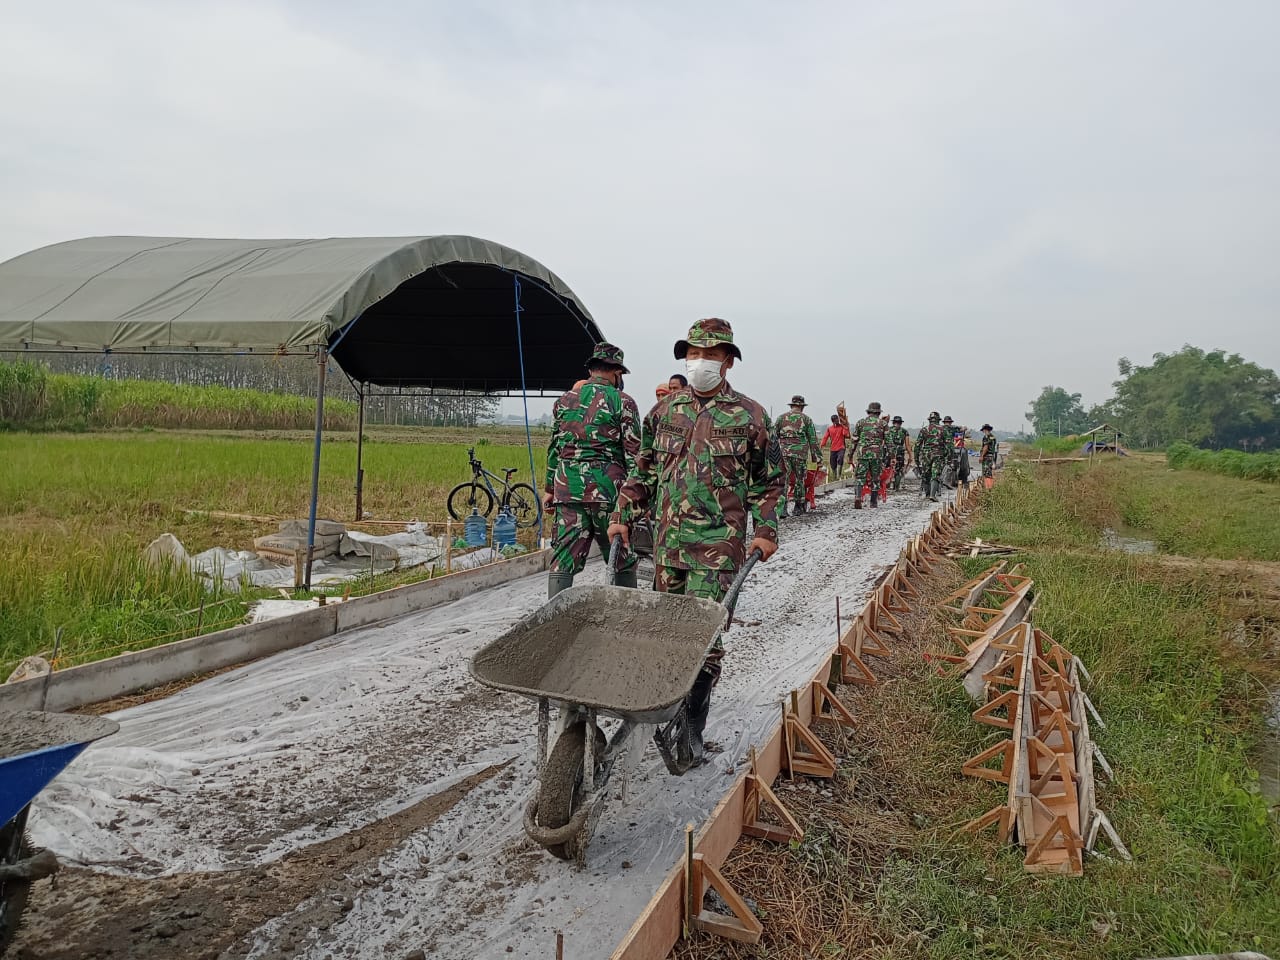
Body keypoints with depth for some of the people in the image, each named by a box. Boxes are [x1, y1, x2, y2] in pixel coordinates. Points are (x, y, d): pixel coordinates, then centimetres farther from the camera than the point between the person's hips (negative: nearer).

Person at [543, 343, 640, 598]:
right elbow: (633, 453, -4)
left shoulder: (564, 401, 13)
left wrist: (550, 488, 21)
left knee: (563, 560, 4)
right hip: (607, 488, -4)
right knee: (623, 561, 9)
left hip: (567, 488, 4)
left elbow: (553, 448, 16)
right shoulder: (622, 402, -1)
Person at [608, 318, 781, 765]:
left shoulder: (749, 416, 1)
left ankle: (692, 727, 1)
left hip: (718, 543, -4)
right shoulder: (665, 410, 10)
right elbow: (643, 470, 17)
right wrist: (623, 515, 11)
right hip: (668, 539, 4)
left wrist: (765, 531, -2)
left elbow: (767, 481, 6)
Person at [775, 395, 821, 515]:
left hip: (783, 452, 1)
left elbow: (774, 436, 9)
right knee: (799, 480, 10)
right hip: (800, 453, -1)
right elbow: (813, 440, 4)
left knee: (784, 479, 1)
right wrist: (818, 456, 7)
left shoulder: (781, 418, 10)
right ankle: (799, 506, 19)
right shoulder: (806, 419, 6)